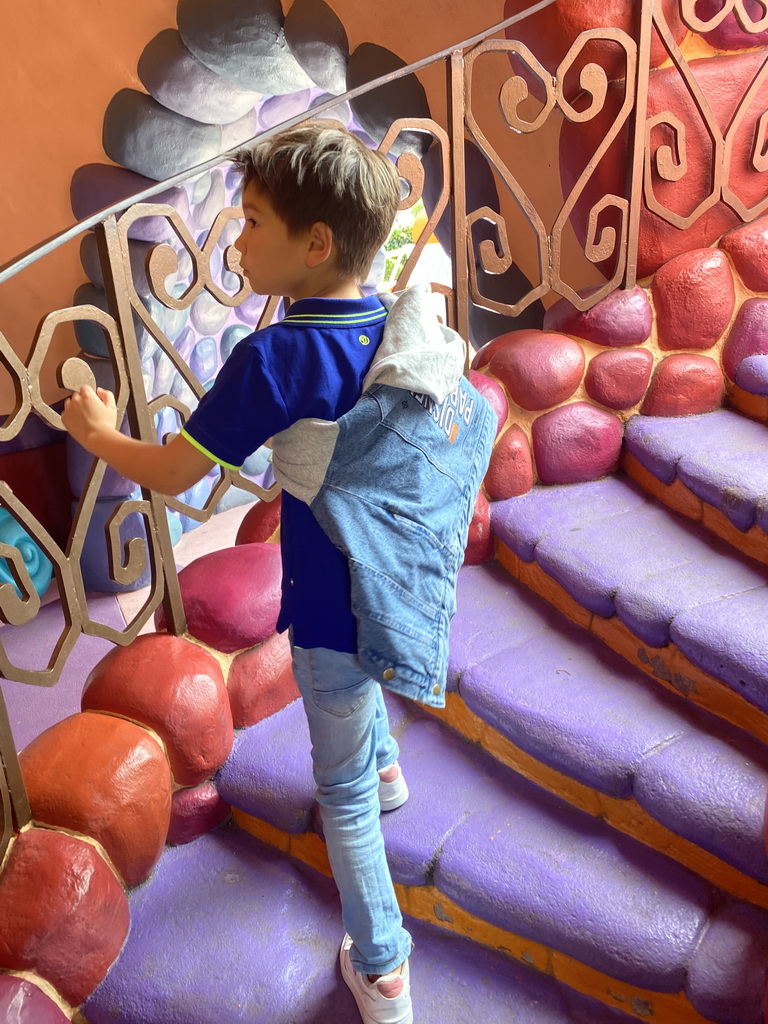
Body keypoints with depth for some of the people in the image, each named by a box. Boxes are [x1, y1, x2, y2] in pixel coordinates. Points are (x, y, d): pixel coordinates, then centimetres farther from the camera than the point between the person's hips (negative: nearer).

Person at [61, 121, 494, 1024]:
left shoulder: (276, 359, -24)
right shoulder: (414, 331, -5)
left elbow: (171, 474, -16)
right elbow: (468, 423, 11)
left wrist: (100, 434, 2)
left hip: (340, 610, -6)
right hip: (404, 590, 7)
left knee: (343, 789, 13)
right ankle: (385, 770, 64)